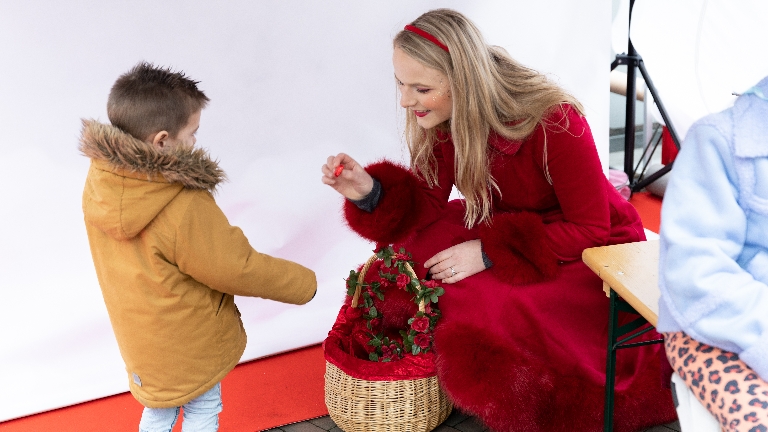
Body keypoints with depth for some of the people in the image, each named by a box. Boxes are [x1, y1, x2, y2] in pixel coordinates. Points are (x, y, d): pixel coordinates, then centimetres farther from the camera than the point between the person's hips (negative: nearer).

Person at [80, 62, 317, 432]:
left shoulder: (98, 182, -14)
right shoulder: (185, 210, -35)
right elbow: (239, 269, -24)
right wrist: (305, 283, -10)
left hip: (140, 338, 6)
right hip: (191, 345, -6)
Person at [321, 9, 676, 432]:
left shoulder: (554, 122, -29)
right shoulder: (443, 120, -12)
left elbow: (592, 230, -23)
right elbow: (425, 203, -6)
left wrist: (489, 252, -30)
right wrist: (372, 191, -28)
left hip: (592, 251, -6)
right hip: (510, 229, 6)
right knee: (417, 250, -17)